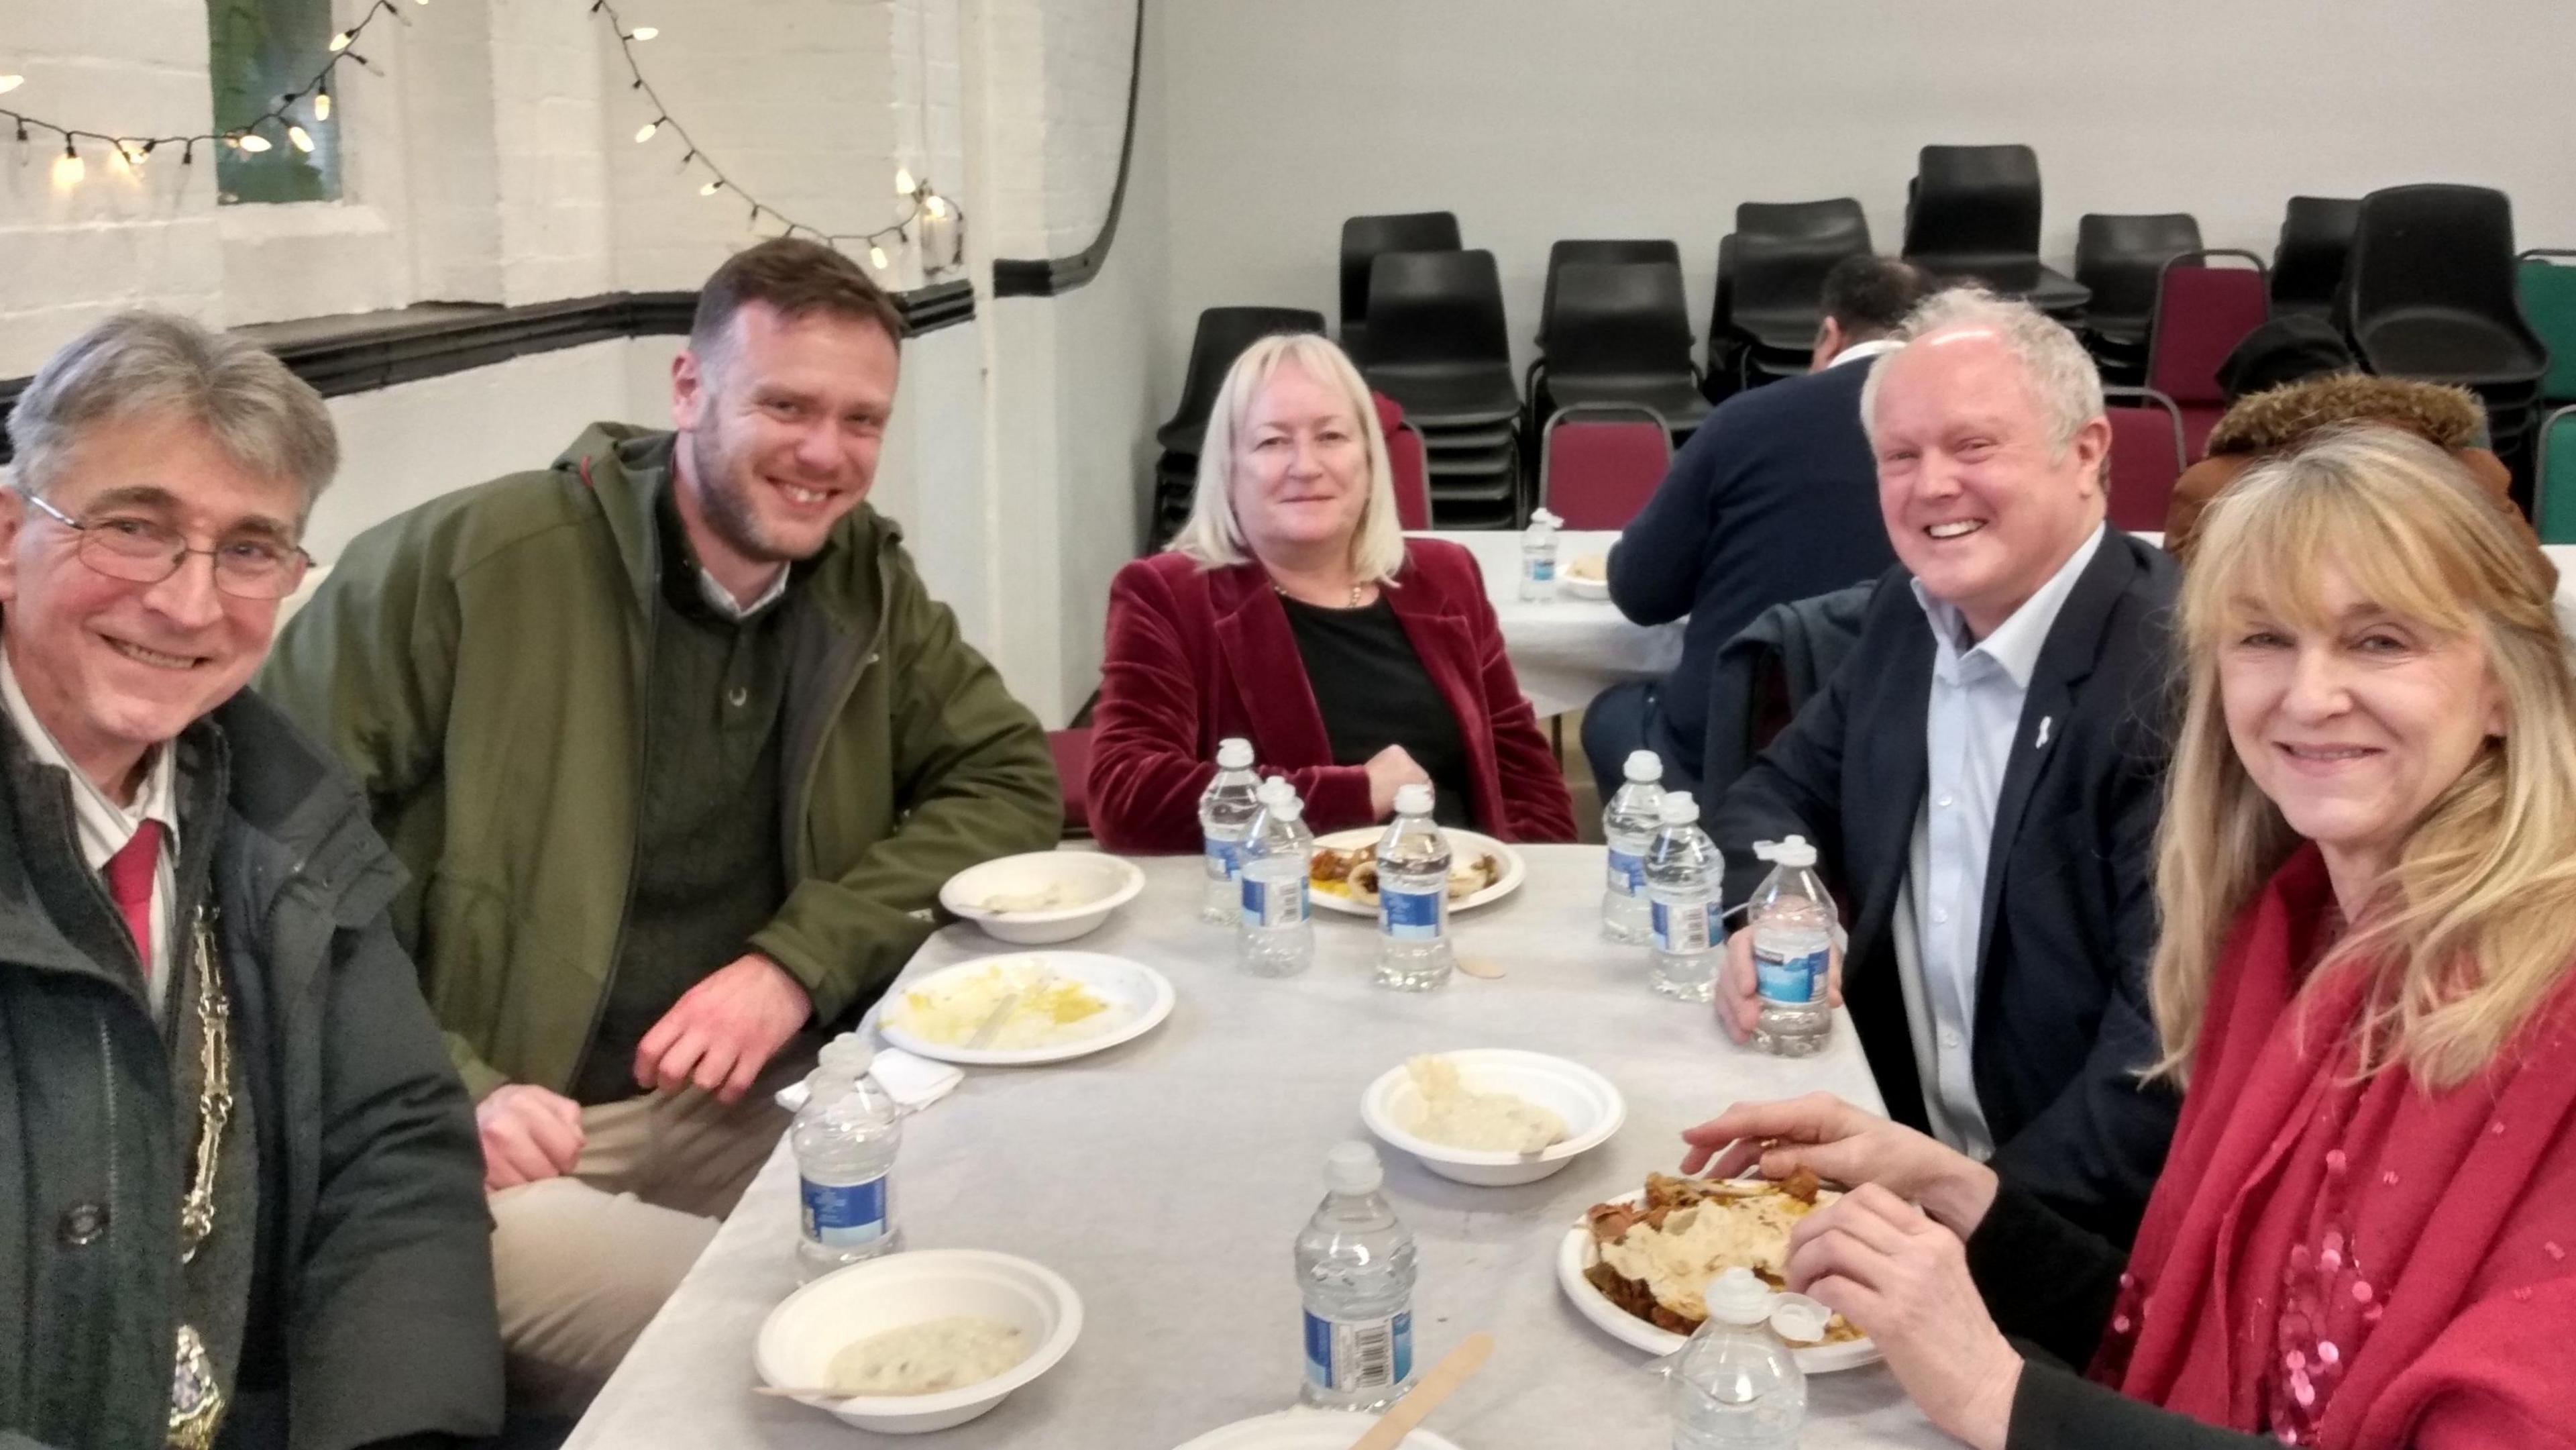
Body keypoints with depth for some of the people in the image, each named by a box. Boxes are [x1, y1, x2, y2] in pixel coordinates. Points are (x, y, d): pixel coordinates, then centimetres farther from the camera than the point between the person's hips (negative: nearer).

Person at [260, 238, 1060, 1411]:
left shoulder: (864, 578, 5)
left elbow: (1009, 781, 4)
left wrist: (800, 962, -11)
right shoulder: (463, 565, -12)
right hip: (498, 1142, -6)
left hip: (751, 1095, 6)